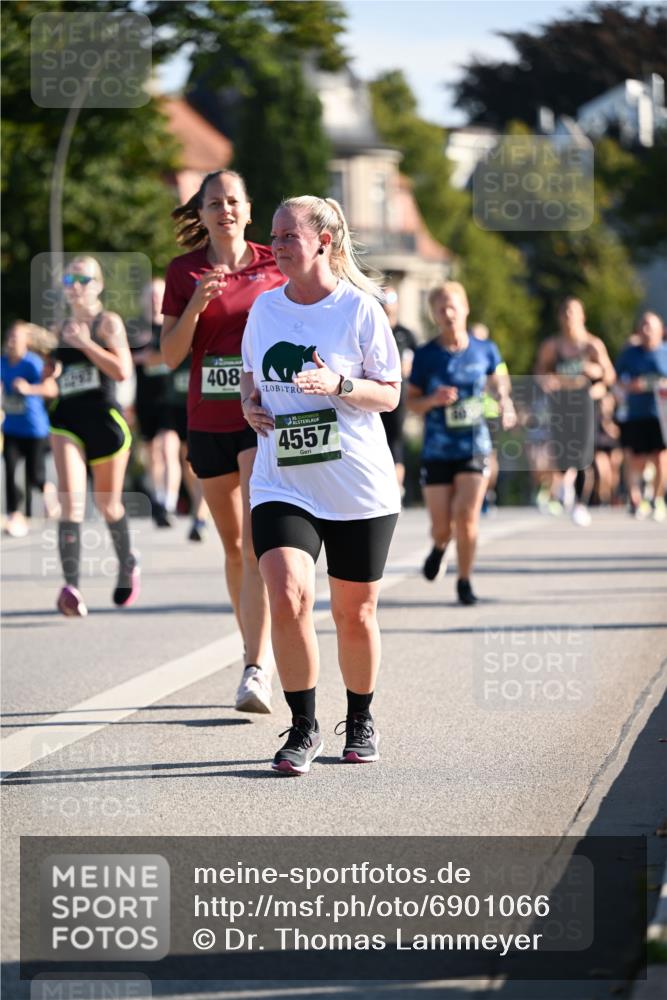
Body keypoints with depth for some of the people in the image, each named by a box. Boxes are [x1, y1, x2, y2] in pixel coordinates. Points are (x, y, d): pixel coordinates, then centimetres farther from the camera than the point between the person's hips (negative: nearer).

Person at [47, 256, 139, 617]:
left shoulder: (108, 322, -2)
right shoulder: (64, 329, 14)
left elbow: (122, 371, -16)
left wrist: (85, 343, -17)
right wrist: (51, 370, 6)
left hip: (104, 420, -3)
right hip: (67, 421, 3)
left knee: (108, 504, 11)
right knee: (71, 501, -16)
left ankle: (127, 564, 40)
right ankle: (71, 585, -27)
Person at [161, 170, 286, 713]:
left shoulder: (275, 266, 1)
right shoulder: (184, 272, 5)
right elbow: (171, 355, 1)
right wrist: (196, 305, -14)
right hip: (209, 422, 3)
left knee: (257, 542, -16)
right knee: (234, 546, 12)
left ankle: (256, 670, -21)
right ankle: (258, 654, 27)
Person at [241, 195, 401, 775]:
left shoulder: (361, 309, -5)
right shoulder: (265, 307, 7)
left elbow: (390, 394, -2)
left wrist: (338, 385, -20)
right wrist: (251, 405, 0)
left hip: (359, 488, -2)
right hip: (282, 484, 2)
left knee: (354, 614, 7)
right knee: (287, 600, -18)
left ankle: (360, 721, 30)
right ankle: (304, 728, -5)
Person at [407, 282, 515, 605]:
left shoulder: (485, 350, 1)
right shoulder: (426, 356, -3)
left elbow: (499, 381, 18)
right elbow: (411, 401, 2)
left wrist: (505, 403, -1)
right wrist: (433, 400, -18)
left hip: (475, 446, 0)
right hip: (437, 451, 0)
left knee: (466, 515, -14)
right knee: (442, 525, 2)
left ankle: (464, 581, 4)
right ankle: (440, 546, 40)